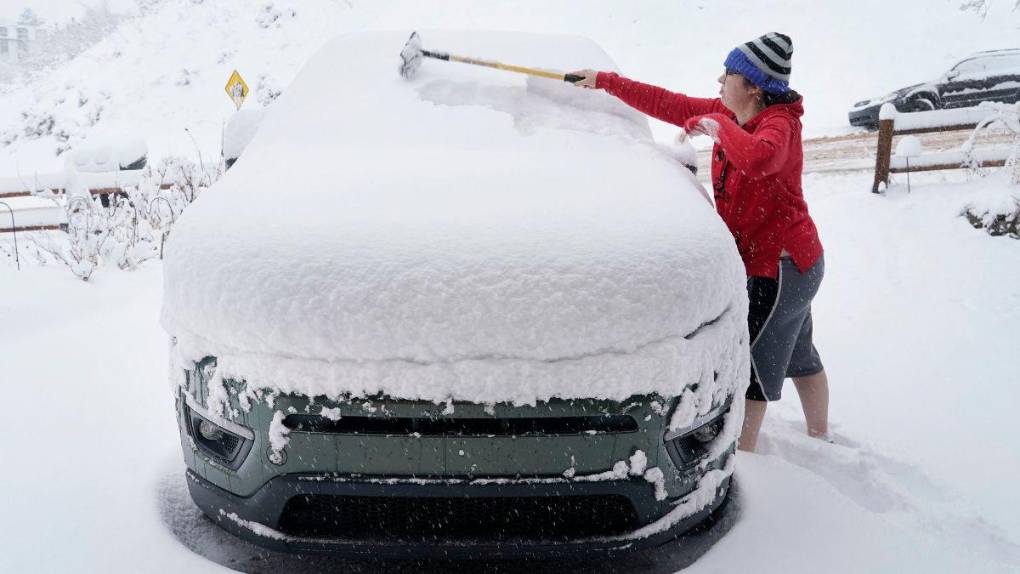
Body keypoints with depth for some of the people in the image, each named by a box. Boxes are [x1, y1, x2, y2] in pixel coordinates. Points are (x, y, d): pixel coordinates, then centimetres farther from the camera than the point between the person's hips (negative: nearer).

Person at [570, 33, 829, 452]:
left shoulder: (779, 123, -21)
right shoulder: (728, 114, 3)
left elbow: (756, 158, -45)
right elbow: (670, 105, 7)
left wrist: (718, 126, -29)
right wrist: (606, 82, 9)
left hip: (782, 266, -10)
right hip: (792, 260, 10)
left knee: (752, 364, -3)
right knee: (799, 355, 24)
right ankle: (820, 438, 44)